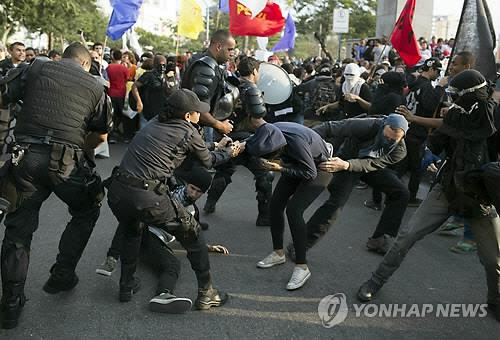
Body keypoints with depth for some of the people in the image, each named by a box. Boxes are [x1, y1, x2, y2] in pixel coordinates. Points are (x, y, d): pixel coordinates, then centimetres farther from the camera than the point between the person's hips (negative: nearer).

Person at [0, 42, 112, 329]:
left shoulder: (36, 69, 13)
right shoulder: (94, 85, 9)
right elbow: (101, 135, 9)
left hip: (25, 156, 2)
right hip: (67, 161, -2)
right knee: (87, 212, 24)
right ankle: (61, 276, 27)